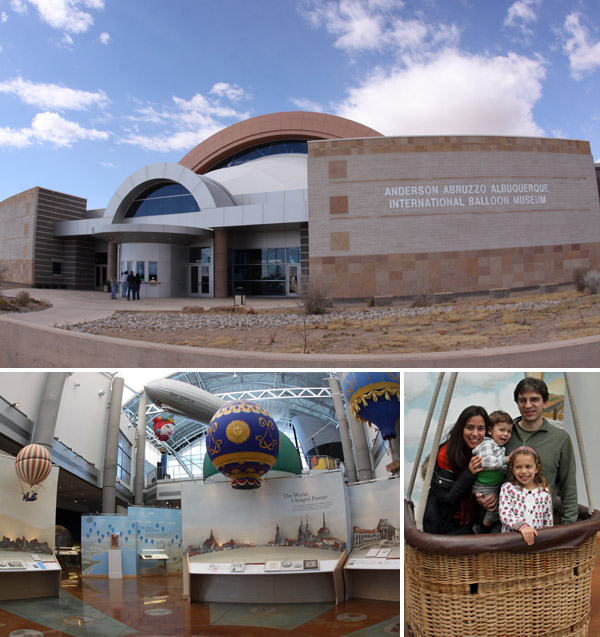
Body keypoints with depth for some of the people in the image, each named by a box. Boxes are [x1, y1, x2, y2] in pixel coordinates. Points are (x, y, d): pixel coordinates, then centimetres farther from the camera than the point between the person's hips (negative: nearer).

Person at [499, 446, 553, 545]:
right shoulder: (507, 488, 2)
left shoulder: (544, 492, 10)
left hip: (537, 539, 2)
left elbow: (548, 522, 16)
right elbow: (504, 513, -10)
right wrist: (522, 525, -24)